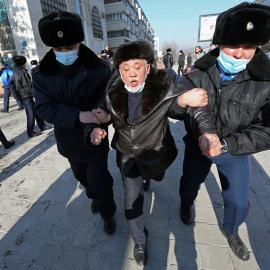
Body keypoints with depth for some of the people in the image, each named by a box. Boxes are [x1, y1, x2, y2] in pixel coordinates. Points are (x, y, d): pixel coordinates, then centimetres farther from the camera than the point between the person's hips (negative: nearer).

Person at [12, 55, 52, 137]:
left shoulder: (15, 73, 14)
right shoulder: (22, 72, -17)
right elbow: (28, 86, -19)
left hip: (24, 96, 10)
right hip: (26, 97, -10)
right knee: (31, 114, -3)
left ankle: (42, 126, 25)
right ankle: (30, 132, 7)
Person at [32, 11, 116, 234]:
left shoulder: (100, 69, -15)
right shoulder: (41, 74, -10)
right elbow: (44, 108, -16)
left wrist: (96, 125, -33)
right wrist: (78, 116, -31)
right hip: (68, 140, 4)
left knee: (99, 180, 7)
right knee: (82, 175, 25)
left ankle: (107, 213, 36)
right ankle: (94, 197, 57)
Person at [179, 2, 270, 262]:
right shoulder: (198, 75, -15)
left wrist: (226, 144, -31)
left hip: (235, 152, 1)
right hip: (197, 145, 0)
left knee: (238, 203, 15)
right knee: (190, 184, 21)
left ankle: (230, 230, 51)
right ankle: (186, 205, 59)